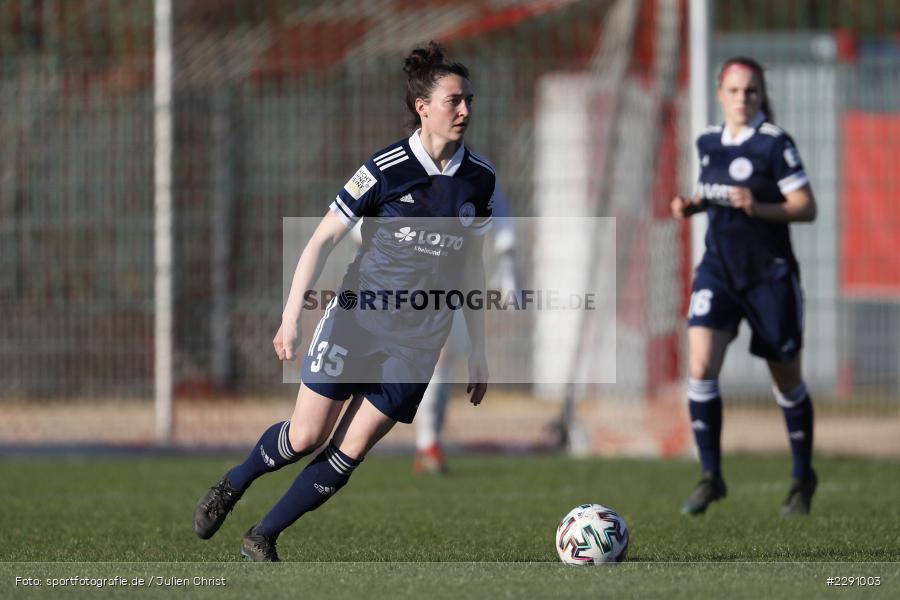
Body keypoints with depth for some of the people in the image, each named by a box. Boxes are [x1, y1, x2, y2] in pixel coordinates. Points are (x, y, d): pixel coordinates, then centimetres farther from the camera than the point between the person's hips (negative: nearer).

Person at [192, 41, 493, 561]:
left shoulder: (479, 178, 1)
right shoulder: (387, 168, -12)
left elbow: (472, 264, 12)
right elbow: (323, 240, -6)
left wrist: (479, 351, 12)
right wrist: (292, 316, -13)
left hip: (420, 341, 3)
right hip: (359, 318, -3)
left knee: (349, 453, -2)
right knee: (307, 437, -5)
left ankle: (263, 539, 13)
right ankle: (231, 487, 25)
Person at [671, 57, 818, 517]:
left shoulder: (775, 143, -11)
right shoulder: (708, 142, 6)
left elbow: (806, 207, -13)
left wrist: (758, 207, -27)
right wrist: (692, 205, 2)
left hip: (771, 275, -4)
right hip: (718, 271, 4)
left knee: (787, 382, 8)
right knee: (700, 367, -15)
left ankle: (803, 478, 27)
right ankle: (711, 476, -6)